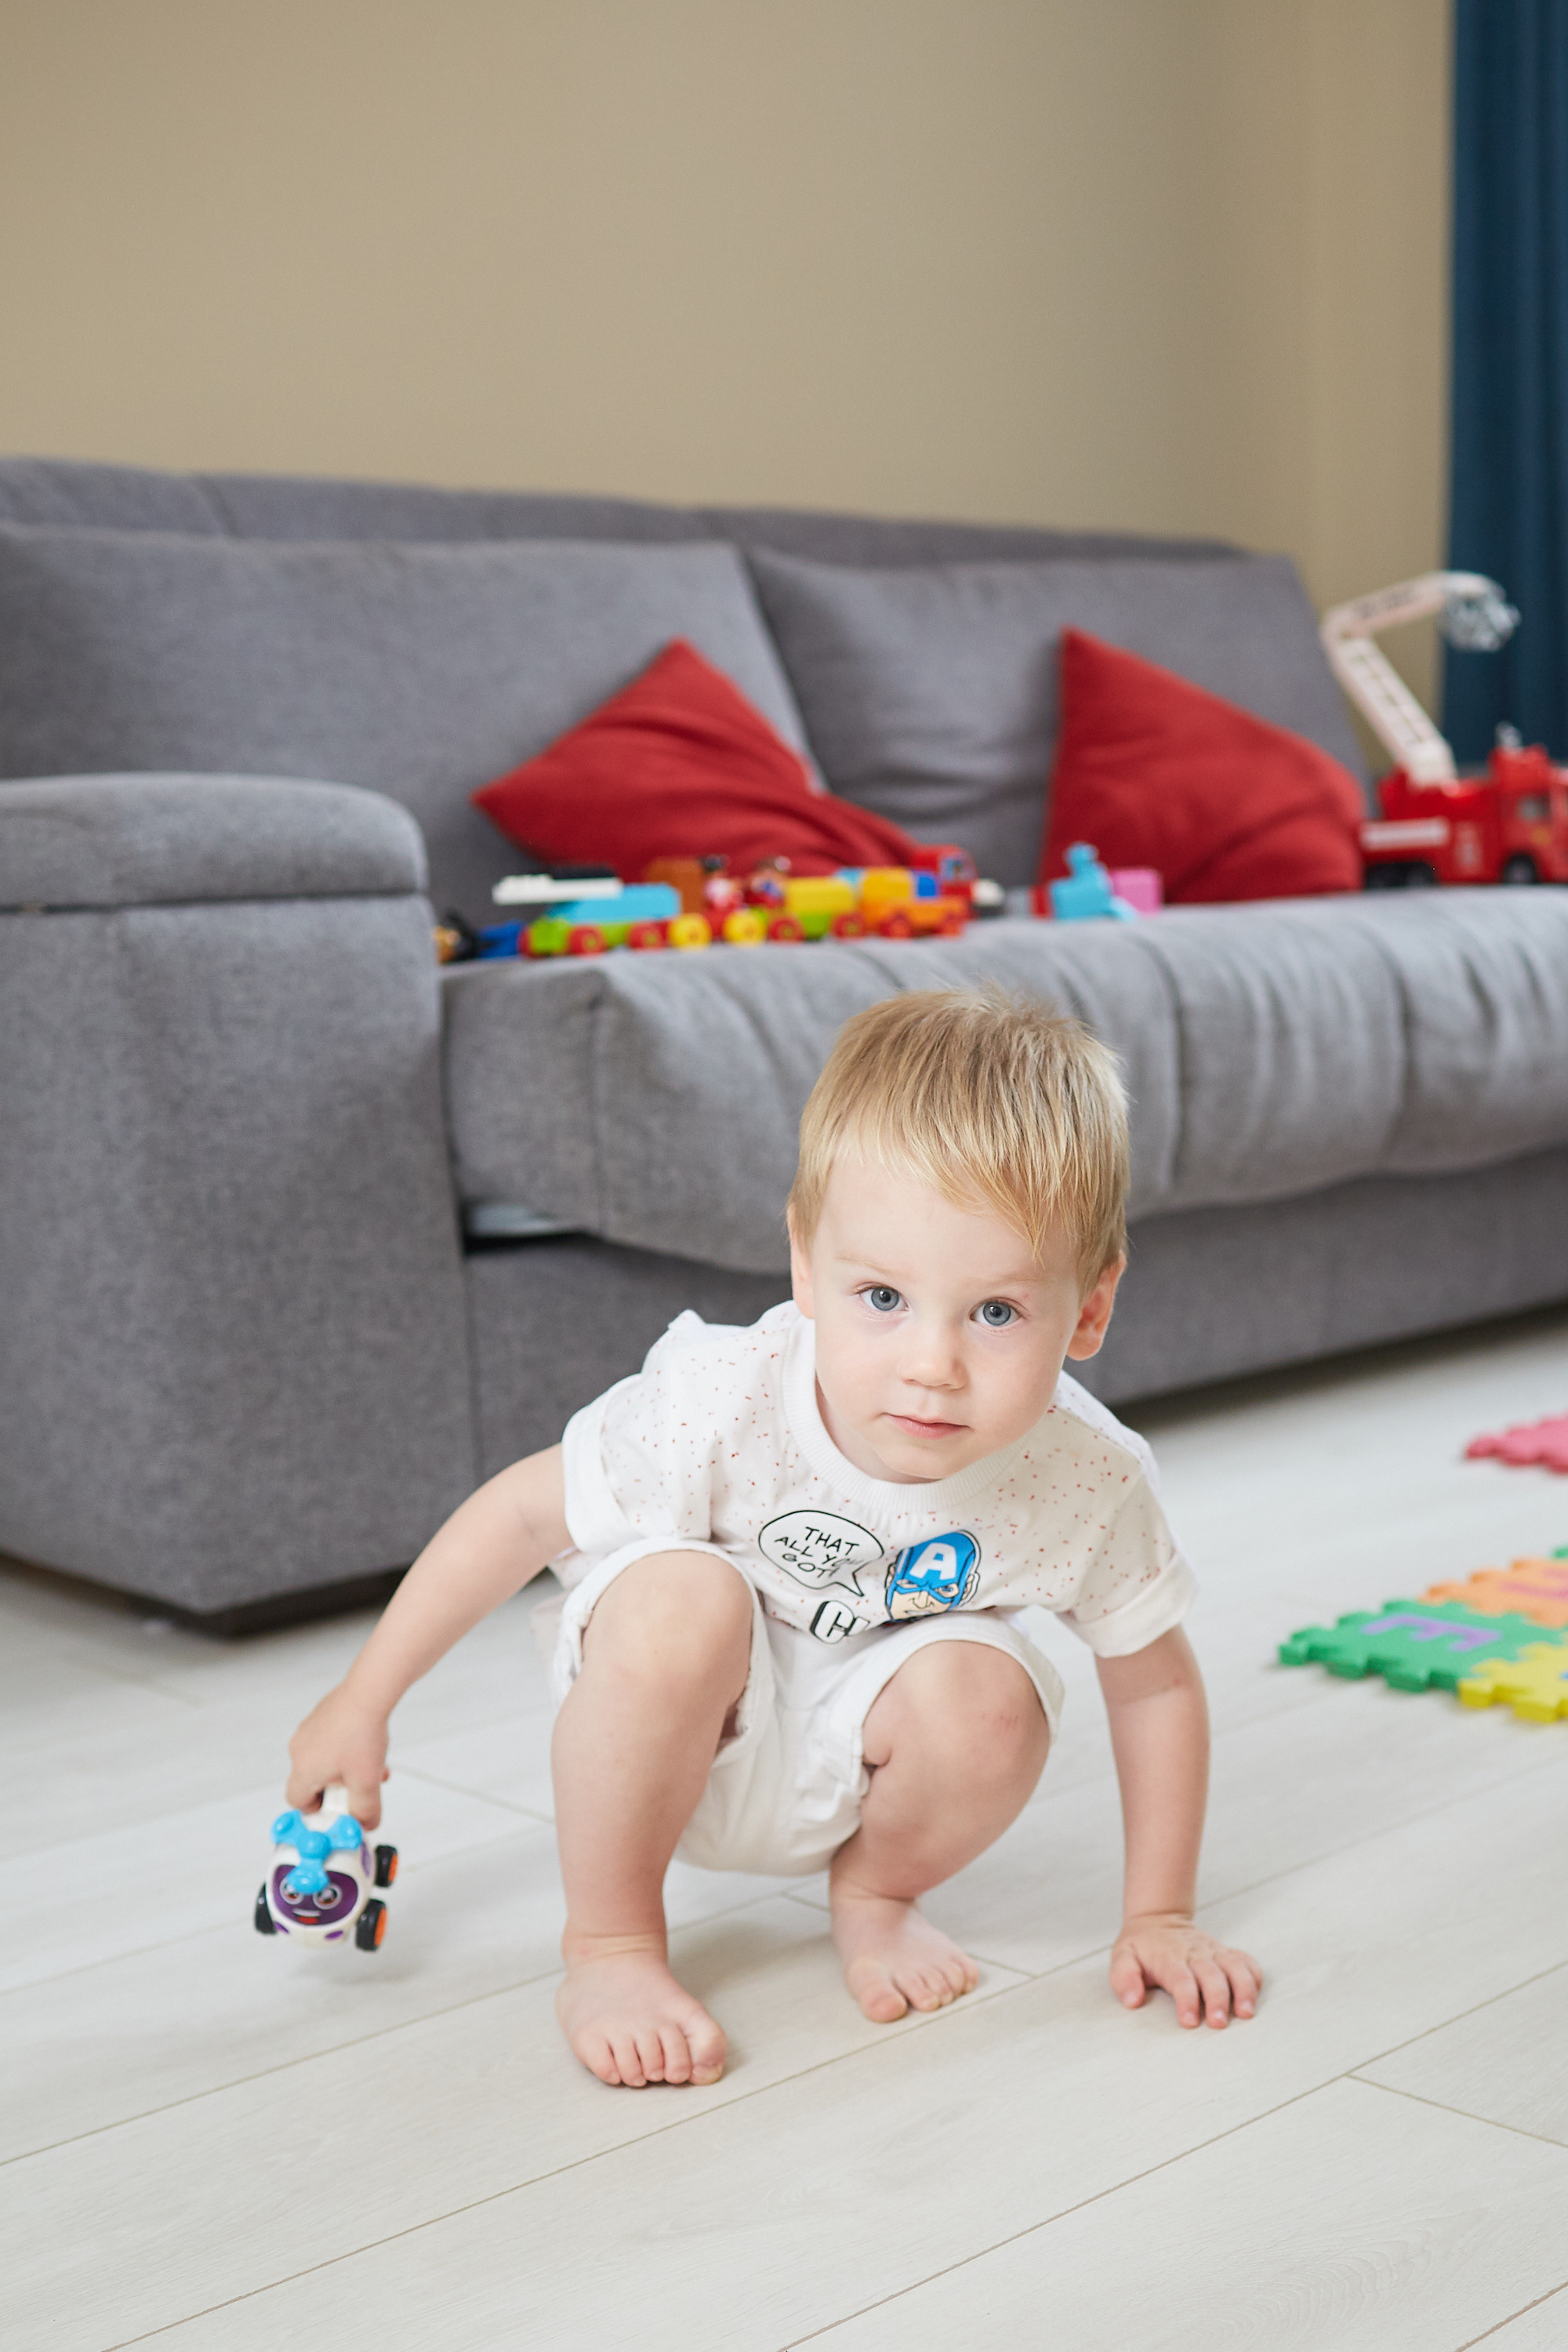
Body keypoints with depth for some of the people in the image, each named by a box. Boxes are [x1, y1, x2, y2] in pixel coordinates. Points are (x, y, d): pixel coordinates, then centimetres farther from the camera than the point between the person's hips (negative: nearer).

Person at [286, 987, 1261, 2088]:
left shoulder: (1086, 1480, -25)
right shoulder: (724, 1406, -33)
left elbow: (1155, 1680, -8)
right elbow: (523, 1514, -18)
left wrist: (1158, 1916, -6)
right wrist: (361, 1705, -11)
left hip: (854, 1768, 2)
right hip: (673, 1740, -1)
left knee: (989, 1700, -30)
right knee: (679, 1598, -35)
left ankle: (876, 1891, 3)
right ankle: (609, 1944, -14)